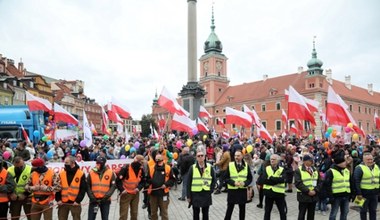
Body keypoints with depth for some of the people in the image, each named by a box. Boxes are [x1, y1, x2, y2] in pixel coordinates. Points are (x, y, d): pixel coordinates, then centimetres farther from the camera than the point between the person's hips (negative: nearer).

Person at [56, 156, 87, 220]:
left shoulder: (81, 174, -6)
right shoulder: (61, 174, 3)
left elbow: (83, 189, -5)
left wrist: (78, 200, -11)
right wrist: (58, 199, -4)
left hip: (75, 203, -3)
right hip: (63, 203, 3)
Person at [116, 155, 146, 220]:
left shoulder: (141, 169, -3)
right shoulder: (126, 168, -20)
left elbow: (143, 181, 7)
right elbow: (118, 180, -15)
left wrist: (138, 188, -10)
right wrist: (122, 190, -23)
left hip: (135, 194, 5)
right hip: (126, 194, -5)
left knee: (134, 213, 16)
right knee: (124, 214, 2)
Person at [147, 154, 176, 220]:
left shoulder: (168, 168, -3)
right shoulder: (151, 168, 3)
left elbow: (173, 179, 1)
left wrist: (166, 184, -12)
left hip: (163, 193, -2)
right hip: (153, 193, 2)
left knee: (164, 211, 8)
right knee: (153, 211, 16)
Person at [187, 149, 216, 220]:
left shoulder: (210, 167, -1)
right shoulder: (192, 168, -4)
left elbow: (213, 180, 7)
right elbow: (188, 183, -2)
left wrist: (210, 190, -4)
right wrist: (188, 196, -4)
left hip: (206, 195, 1)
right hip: (195, 194, -1)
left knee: (205, 214, 12)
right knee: (196, 214, 10)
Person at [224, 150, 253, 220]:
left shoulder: (246, 166, 1)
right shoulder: (230, 165, -4)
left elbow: (250, 178, 4)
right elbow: (226, 178, -3)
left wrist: (244, 183, -15)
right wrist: (234, 183, -19)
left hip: (243, 191, 2)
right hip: (232, 191, -2)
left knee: (242, 208, 12)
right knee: (230, 208, 5)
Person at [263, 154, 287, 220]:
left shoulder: (282, 170, -2)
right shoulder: (266, 169, 1)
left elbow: (282, 179, -20)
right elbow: (264, 180, -12)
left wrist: (271, 178, -19)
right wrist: (276, 181, -18)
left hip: (279, 193, -1)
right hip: (269, 192, 1)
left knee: (282, 211, 11)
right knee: (267, 211, 11)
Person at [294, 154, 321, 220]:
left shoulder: (315, 170, 11)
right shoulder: (298, 170, -7)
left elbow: (319, 182, 8)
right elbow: (298, 183, -14)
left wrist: (315, 190, -7)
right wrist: (307, 191, -17)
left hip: (314, 195, 5)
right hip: (303, 195, -5)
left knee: (311, 214, 13)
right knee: (302, 214, 2)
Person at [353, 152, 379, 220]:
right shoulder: (359, 168, -14)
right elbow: (356, 181, -16)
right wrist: (358, 193, -19)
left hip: (374, 193, 6)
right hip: (364, 193, -6)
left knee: (373, 210, 16)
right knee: (363, 210, 7)